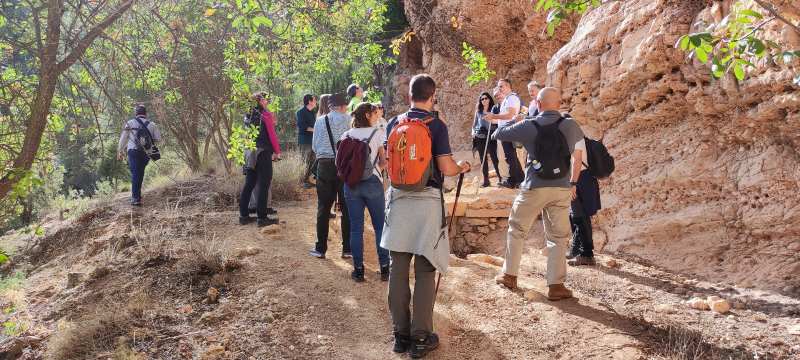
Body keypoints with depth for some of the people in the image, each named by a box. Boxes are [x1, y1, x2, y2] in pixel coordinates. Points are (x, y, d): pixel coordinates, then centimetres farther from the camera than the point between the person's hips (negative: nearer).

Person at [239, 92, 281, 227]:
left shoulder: (249, 115, 11)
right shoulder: (266, 115, -9)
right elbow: (272, 135, -10)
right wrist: (277, 151, -1)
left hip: (249, 153, 7)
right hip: (263, 152, -7)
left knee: (249, 184, 11)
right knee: (263, 184, -2)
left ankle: (244, 215, 15)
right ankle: (262, 218, -1)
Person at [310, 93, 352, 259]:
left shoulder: (320, 121, 5)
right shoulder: (348, 120, -1)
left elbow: (314, 146, 9)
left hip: (324, 165, 2)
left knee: (323, 207, 8)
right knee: (346, 208, 7)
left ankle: (320, 249, 13)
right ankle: (347, 249, 11)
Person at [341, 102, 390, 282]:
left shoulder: (346, 135, 5)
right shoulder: (377, 133, -3)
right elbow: (385, 161, -2)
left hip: (351, 184, 3)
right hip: (373, 183, -2)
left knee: (356, 228, 7)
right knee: (380, 226, 8)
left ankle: (358, 270, 10)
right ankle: (384, 268, 11)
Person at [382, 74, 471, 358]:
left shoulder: (394, 124, 5)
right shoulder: (437, 125, -7)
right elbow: (446, 168, -11)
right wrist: (462, 168, 11)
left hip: (399, 199, 4)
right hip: (427, 200, -4)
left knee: (398, 268, 8)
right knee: (425, 270, 3)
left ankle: (400, 334, 16)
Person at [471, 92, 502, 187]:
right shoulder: (478, 111, 15)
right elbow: (474, 124, 19)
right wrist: (473, 132, 3)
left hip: (491, 136, -3)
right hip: (480, 137, 3)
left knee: (494, 157, -9)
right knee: (483, 158, 3)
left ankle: (500, 177, -1)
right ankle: (486, 180, 7)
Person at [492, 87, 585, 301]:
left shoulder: (528, 126, -6)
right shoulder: (571, 126, 1)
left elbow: (498, 135, 5)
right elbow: (577, 157, 9)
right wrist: (573, 183, 19)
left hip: (535, 188, -1)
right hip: (562, 188, 2)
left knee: (517, 230, 16)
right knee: (558, 237, 8)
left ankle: (509, 275, 23)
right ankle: (556, 285, 6)